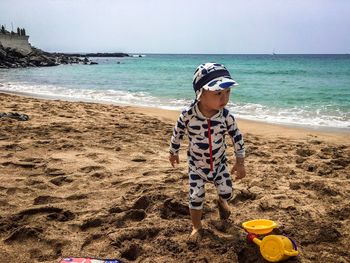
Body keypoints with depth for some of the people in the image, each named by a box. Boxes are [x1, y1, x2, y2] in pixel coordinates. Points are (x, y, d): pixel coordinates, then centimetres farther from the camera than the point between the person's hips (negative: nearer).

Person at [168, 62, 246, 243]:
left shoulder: (226, 116, -22)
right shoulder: (188, 115, -26)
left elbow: (237, 136, -8)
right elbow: (177, 133, -6)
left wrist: (240, 162, -4)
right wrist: (174, 153, 8)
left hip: (219, 163, 2)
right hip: (196, 165, -1)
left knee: (227, 193, 8)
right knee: (196, 197, 2)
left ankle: (221, 201, 47)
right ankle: (196, 227, 28)